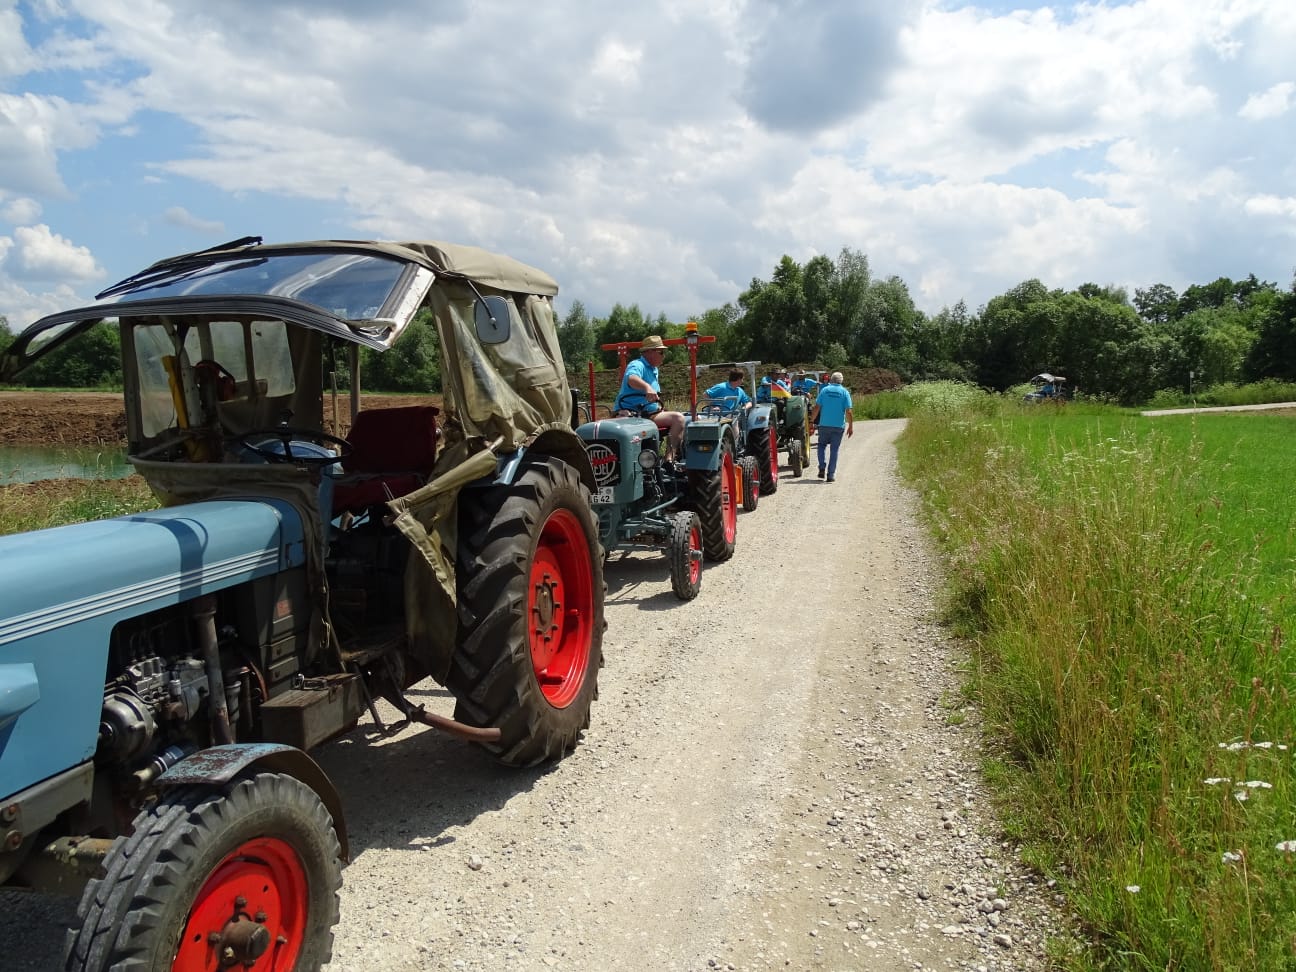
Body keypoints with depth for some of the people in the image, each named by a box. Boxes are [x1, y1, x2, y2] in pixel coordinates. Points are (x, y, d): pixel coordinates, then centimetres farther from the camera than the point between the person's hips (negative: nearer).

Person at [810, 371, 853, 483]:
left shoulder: (824, 390, 1)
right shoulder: (844, 392, -1)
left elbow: (817, 407, -2)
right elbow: (848, 411, -7)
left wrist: (812, 421, 5)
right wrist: (851, 426, -1)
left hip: (824, 424, 0)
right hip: (838, 426, 0)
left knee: (822, 445, 18)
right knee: (834, 449, 6)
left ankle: (822, 468, 3)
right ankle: (831, 474, 5)